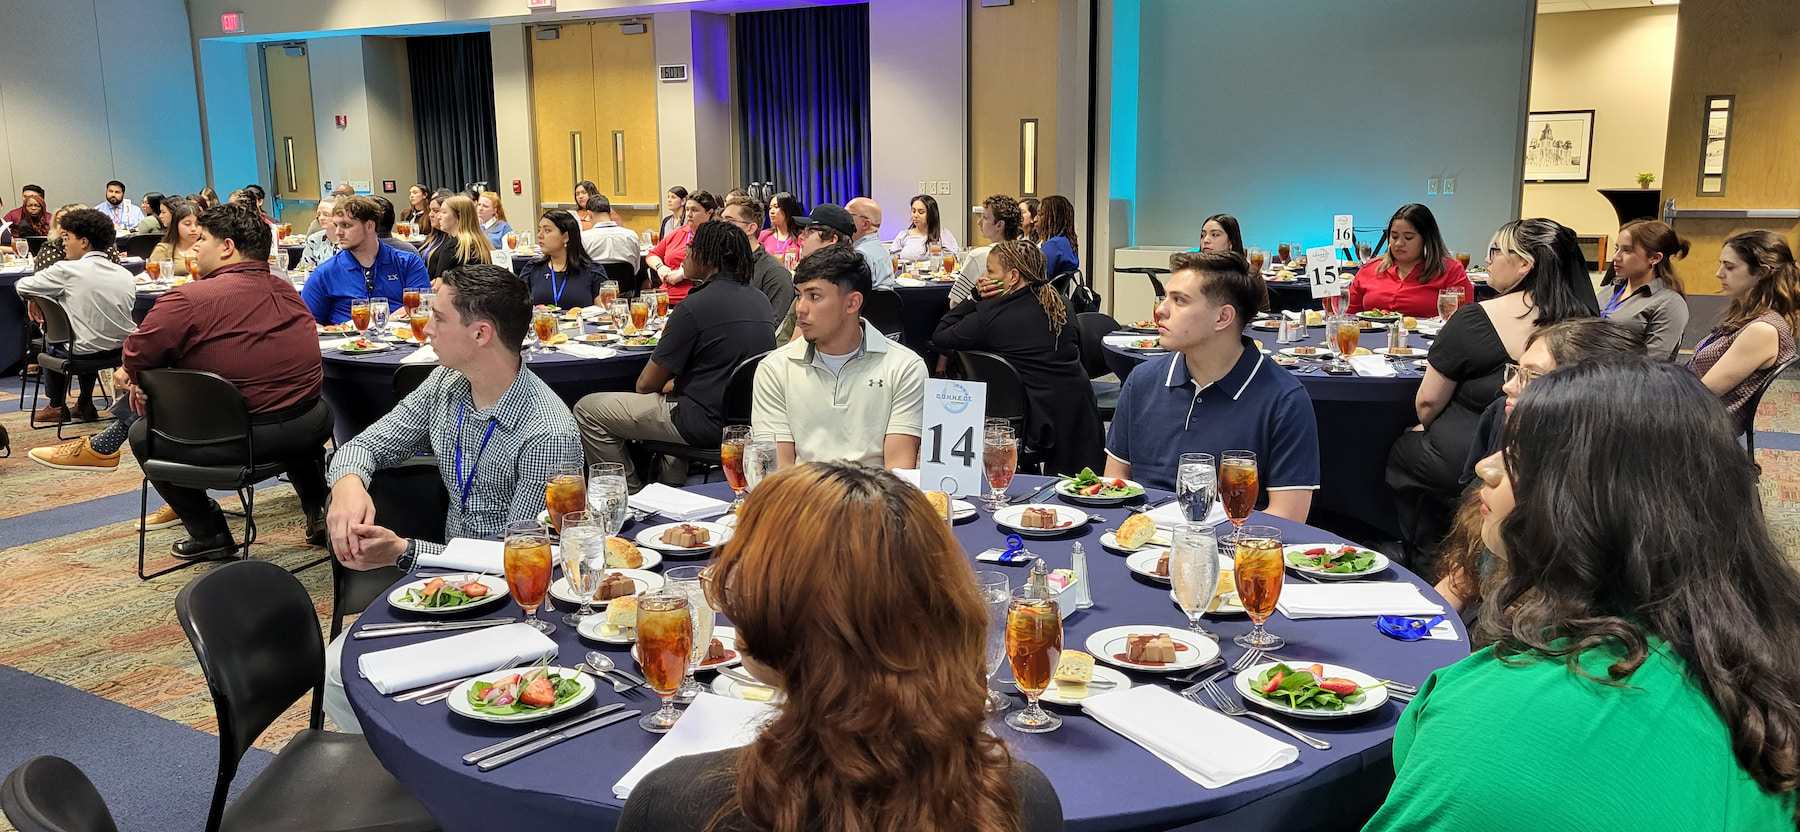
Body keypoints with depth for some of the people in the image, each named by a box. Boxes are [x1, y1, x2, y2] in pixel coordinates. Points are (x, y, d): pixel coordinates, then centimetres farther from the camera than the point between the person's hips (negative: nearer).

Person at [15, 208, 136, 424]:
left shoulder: (67, 271, -14)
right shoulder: (126, 275, -1)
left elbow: (23, 287, -4)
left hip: (85, 353, -4)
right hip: (124, 349, 4)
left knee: (52, 344, 29)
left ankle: (56, 406, 40)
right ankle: (85, 404, 41)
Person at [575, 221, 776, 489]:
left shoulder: (695, 306, -19)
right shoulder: (760, 301, 5)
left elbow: (648, 383, -10)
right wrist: (672, 384, 21)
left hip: (707, 422, -9)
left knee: (587, 410, 1)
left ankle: (631, 493, 13)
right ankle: (674, 486, 38)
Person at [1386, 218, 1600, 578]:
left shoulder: (1474, 320, -17)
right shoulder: (1583, 323, -4)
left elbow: (1427, 403, -9)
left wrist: (1425, 425, 14)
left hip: (1460, 467, -5)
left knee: (1403, 450, 23)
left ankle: (1427, 564, 29)